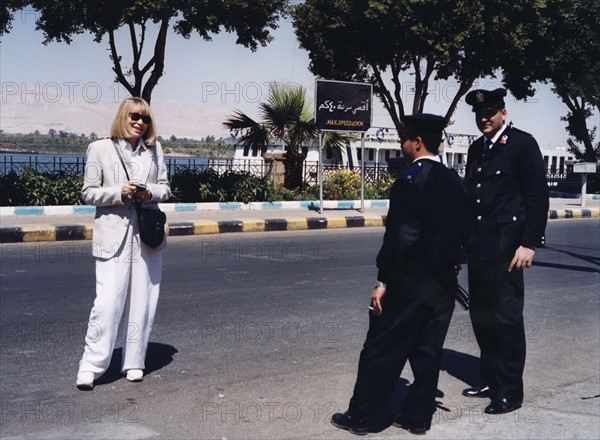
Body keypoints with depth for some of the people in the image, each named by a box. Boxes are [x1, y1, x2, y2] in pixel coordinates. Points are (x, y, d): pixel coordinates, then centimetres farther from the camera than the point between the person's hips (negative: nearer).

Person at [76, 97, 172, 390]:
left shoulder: (154, 150, 10)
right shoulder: (100, 149, 2)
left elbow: (165, 188, 15)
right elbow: (88, 193, 1)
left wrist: (150, 192, -8)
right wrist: (119, 192, -15)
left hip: (147, 234, 4)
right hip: (113, 235, -3)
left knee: (142, 302, 7)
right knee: (108, 301, -11)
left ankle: (133, 362, 18)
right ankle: (91, 366, -1)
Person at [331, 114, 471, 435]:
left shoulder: (411, 180, -15)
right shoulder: (455, 182, 8)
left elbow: (400, 236, -19)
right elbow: (461, 232, 11)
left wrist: (383, 281, -15)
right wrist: (448, 267, 18)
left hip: (410, 281, -7)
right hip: (444, 282, 7)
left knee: (382, 350, 3)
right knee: (428, 352, 13)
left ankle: (361, 417, 11)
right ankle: (418, 417, 21)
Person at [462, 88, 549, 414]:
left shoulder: (522, 143, -6)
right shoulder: (476, 149, 15)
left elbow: (538, 196, -10)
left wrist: (529, 243, -16)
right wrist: (464, 240, 16)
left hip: (506, 245, -7)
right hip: (478, 246, 7)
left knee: (506, 317, -3)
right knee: (481, 316, 12)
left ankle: (510, 391, 6)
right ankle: (490, 380, 25)